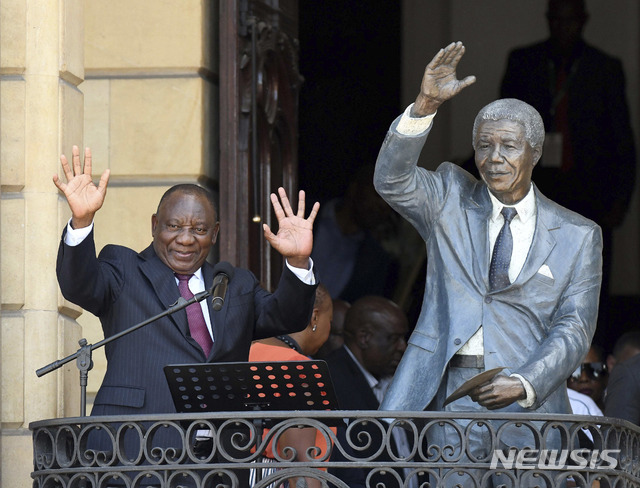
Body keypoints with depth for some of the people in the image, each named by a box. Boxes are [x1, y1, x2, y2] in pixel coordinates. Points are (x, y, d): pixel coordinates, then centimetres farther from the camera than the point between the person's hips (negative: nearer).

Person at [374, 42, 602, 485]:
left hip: (524, 403, -1)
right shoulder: (451, 199, 13)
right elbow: (392, 180, -5)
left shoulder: (578, 236, 10)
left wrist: (523, 385, -14)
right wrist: (425, 105, -19)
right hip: (440, 394, 1)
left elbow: (573, 330, 4)